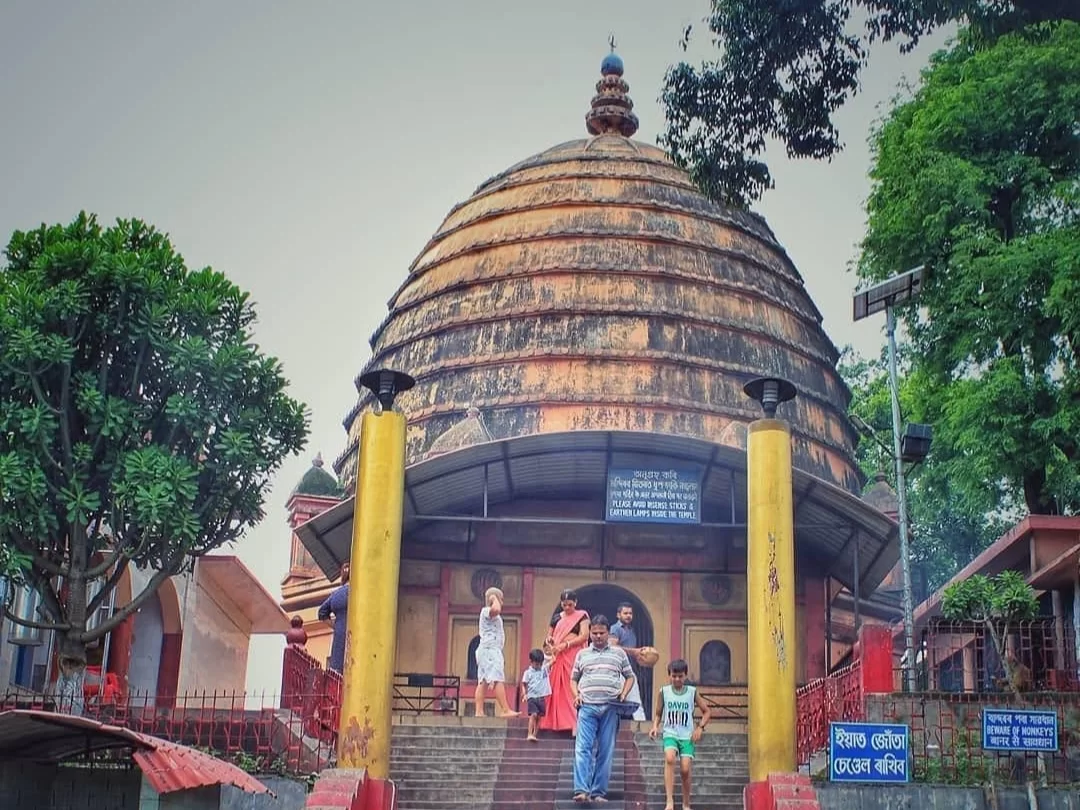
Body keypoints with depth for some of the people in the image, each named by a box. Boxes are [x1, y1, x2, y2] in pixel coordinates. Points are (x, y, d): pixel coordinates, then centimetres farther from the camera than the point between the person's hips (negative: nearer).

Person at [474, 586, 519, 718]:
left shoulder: (493, 615, 26)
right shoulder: (486, 611, -6)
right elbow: (496, 609, -31)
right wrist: (494, 599, -11)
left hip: (492, 650, 11)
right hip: (490, 649, -11)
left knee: (483, 682, 3)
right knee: (497, 680, -16)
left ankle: (479, 711, -1)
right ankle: (506, 710, -23)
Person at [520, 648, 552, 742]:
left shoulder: (544, 669, 8)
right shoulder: (528, 673, 0)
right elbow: (524, 685, 0)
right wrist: (524, 694, -13)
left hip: (541, 697, 4)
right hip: (532, 697, -4)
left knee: (539, 717, 5)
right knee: (533, 714, -17)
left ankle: (534, 735, 14)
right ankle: (529, 735, -15)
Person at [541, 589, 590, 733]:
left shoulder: (581, 616, 4)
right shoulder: (556, 618, 16)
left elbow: (584, 636, -6)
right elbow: (550, 636, 22)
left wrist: (565, 644, -14)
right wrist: (549, 640, -2)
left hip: (574, 657, -4)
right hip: (558, 657, 4)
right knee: (557, 689, -2)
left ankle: (574, 723, -11)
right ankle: (557, 722, -1)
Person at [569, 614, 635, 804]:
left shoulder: (619, 653, 13)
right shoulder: (582, 654, 16)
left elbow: (630, 676, 17)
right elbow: (573, 679, 21)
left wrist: (623, 694, 1)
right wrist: (576, 695, 3)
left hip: (610, 708, 0)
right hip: (587, 706, 0)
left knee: (606, 752, 1)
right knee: (583, 748, -11)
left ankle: (599, 792, 6)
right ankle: (582, 790, -18)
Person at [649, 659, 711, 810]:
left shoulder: (692, 692, 2)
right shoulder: (663, 692, 3)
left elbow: (706, 711, 10)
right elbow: (658, 714, 13)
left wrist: (700, 727, -4)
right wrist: (655, 726, -6)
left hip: (687, 736, 1)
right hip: (670, 734, -1)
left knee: (685, 769, -10)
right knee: (669, 758, -29)